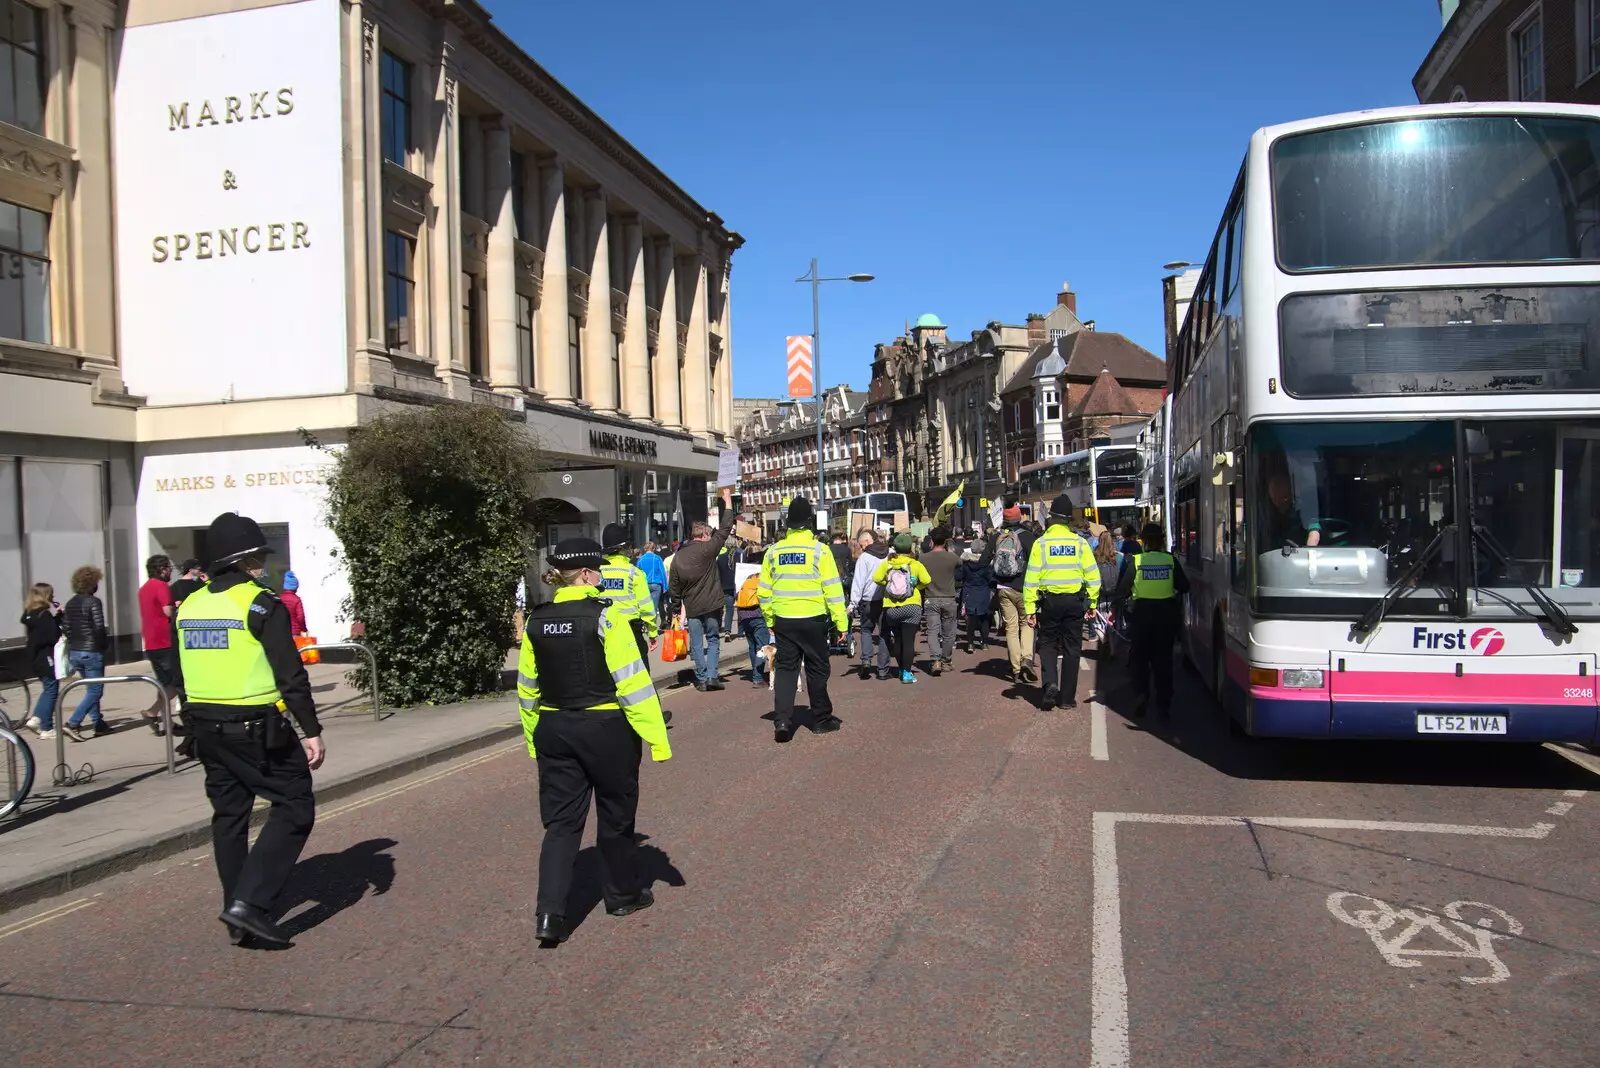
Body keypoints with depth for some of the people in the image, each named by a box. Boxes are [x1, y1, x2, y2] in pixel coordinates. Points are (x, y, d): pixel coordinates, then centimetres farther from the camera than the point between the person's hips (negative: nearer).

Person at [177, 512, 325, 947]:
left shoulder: (189, 606, 10)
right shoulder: (261, 605, -12)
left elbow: (186, 674, 17)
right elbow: (291, 675, -16)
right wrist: (311, 730, -13)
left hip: (207, 728, 8)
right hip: (258, 728, -8)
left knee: (229, 816, 15)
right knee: (295, 809, 0)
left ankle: (238, 917, 22)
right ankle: (250, 902, -10)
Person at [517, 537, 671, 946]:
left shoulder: (535, 621, 2)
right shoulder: (605, 615, -14)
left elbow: (527, 687, 9)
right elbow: (633, 681, -17)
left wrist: (534, 739, 19)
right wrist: (656, 737, -13)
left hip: (553, 730, 4)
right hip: (606, 728, -4)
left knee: (561, 822, 9)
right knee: (616, 816, 14)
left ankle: (550, 912, -1)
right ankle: (624, 895, 30)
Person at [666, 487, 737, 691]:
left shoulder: (677, 557, 1)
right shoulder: (707, 549, -11)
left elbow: (673, 588, 5)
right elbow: (725, 529, -6)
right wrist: (728, 502, 2)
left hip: (692, 608, 2)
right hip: (712, 605, -2)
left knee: (696, 644, 9)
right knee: (713, 640, 11)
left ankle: (702, 678, 10)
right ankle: (712, 676, 1)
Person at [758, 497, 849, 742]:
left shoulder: (773, 551, 1)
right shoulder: (819, 550, -9)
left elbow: (764, 591, 6)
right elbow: (833, 589, -10)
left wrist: (769, 620, 17)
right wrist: (841, 622, -4)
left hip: (783, 620, 3)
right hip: (813, 620, -2)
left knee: (786, 669, 9)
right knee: (817, 669, 11)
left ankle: (782, 720, -2)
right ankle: (821, 719, 21)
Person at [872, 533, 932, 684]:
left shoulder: (887, 564, 0)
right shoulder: (915, 564, -5)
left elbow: (876, 578, -9)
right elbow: (926, 581, -12)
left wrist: (887, 585, 8)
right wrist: (916, 587, 7)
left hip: (891, 608, 3)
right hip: (911, 606, -3)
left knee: (897, 640, 16)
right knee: (909, 640, -1)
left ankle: (901, 670, 25)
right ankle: (906, 673, -5)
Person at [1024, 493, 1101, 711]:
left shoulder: (1041, 543, -5)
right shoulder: (1079, 542, -2)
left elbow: (1032, 578, -7)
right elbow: (1092, 575, -1)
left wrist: (1030, 608, -4)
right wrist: (1092, 602, 9)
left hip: (1049, 601, -1)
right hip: (1074, 601, 1)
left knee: (1047, 644, 14)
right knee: (1071, 648, 9)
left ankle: (1050, 683, -8)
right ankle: (1067, 697, 11)